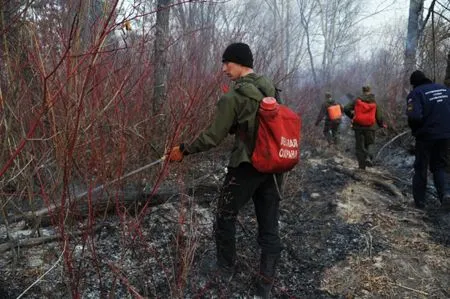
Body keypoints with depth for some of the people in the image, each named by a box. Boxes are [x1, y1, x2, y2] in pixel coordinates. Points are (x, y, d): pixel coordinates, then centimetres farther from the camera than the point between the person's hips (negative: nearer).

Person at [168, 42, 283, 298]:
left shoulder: (233, 96, -15)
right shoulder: (269, 87, 4)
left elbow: (213, 137, -13)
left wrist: (184, 150, -2)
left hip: (246, 167, -6)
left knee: (226, 216, 18)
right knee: (269, 225, 12)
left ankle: (227, 264, 36)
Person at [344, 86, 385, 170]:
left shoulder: (357, 100, -1)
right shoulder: (374, 102, 3)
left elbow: (346, 109, -7)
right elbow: (379, 116, 7)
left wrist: (352, 116, 10)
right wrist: (382, 124, 24)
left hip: (358, 127, -1)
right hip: (370, 127, 1)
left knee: (359, 145, 7)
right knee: (369, 144, 18)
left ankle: (362, 165, 5)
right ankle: (368, 157, -9)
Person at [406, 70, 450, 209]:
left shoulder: (416, 93, -11)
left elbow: (414, 116, -24)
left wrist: (414, 129, -4)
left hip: (426, 136, -4)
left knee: (421, 169, 11)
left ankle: (419, 201, 16)